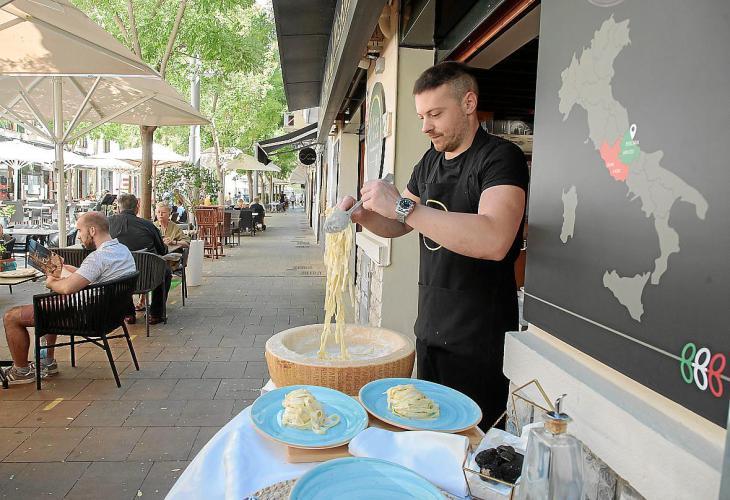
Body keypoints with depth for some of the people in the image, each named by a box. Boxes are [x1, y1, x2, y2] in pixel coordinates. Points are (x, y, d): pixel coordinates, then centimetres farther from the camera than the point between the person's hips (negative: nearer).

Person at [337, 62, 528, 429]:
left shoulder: (500, 157, -14)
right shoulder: (431, 162, 12)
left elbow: (494, 241, -32)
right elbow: (398, 226, 21)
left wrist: (402, 205, -29)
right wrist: (363, 216, -1)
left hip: (480, 339, -7)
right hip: (430, 328, 8)